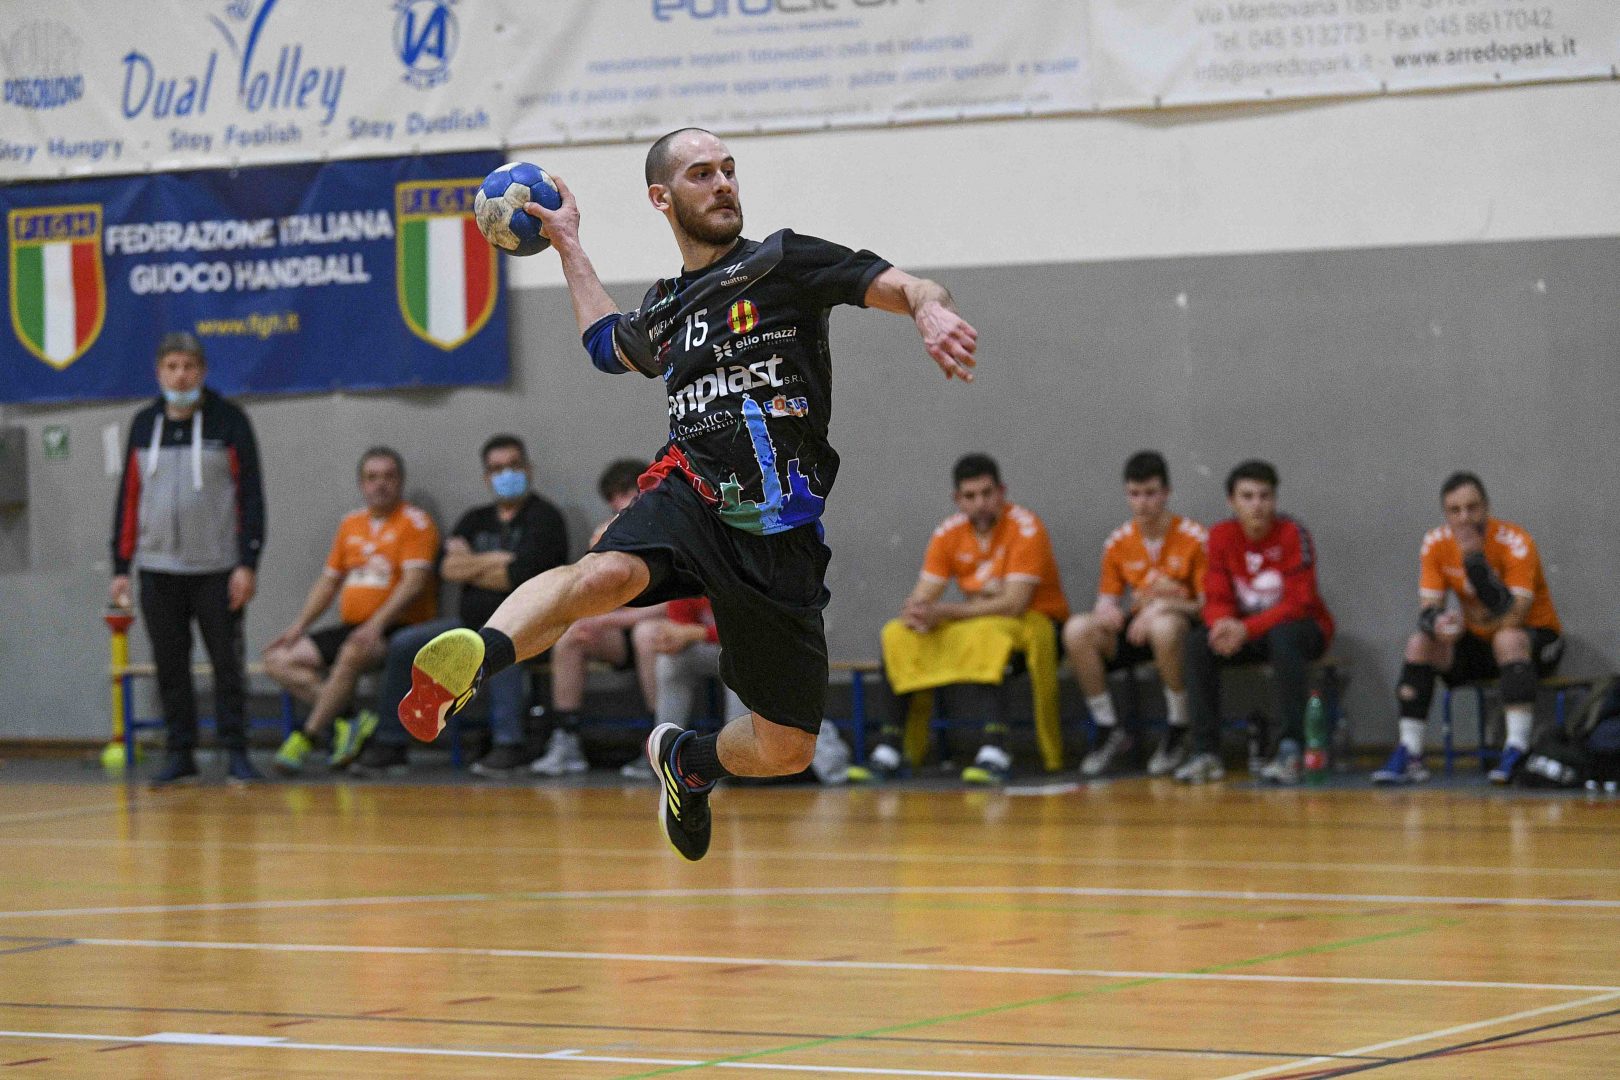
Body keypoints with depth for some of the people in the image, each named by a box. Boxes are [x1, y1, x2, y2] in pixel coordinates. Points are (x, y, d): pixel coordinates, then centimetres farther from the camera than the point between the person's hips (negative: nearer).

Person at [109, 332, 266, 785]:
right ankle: (180, 753, 12)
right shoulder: (143, 425, 9)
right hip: (157, 571, 3)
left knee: (227, 663, -1)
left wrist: (248, 563, -10)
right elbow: (128, 497, 11)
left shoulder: (229, 421, -1)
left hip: (217, 570, -3)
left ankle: (236, 753, 5)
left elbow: (250, 493, -4)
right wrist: (121, 567, 7)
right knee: (170, 666, 5)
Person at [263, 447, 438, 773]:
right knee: (278, 659, -8)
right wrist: (299, 626, 8)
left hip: (397, 628, -8)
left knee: (353, 653, -38)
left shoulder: (415, 522, -3)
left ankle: (307, 737, -28)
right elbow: (329, 581, 22)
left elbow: (414, 582, -15)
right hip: (351, 627, 8)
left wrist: (376, 624, -27)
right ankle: (348, 723, -21)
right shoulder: (351, 524, 18)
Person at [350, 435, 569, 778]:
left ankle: (510, 743, -39)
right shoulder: (476, 521, 19)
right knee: (403, 645, -6)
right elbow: (448, 568, 4)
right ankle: (390, 744, -2)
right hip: (473, 619, 7)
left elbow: (518, 576, -14)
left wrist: (470, 565, 0)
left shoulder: (544, 518, -2)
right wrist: (492, 560, -9)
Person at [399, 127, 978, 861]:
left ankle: (687, 760, 35)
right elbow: (610, 343, 44)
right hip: (687, 498, 1)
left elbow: (907, 288, -3)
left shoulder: (785, 262, 6)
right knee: (604, 575, -37)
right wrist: (568, 246, 43)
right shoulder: (662, 311, 19)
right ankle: (476, 657, -55)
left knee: (787, 753, 4)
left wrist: (930, 309, -27)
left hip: (779, 535, -1)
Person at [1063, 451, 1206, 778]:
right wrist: (1106, 609, -16)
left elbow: (1209, 604, -11)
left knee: (1164, 627, -42)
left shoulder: (1194, 538, -9)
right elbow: (1107, 600, 10)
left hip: (1182, 621, -5)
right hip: (1136, 628, 5)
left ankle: (1178, 735, -23)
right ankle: (1110, 732, -11)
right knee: (1077, 630, -23)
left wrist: (1164, 606, -26)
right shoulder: (1119, 542, 4)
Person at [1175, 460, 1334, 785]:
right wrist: (1223, 624, -30)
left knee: (1285, 637, -38)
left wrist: (1246, 630, -35)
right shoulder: (1221, 536, -4)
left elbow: (1298, 604, -22)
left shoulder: (1293, 535, -17)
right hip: (1245, 631, 4)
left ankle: (1290, 751, -38)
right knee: (1197, 642, -22)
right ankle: (1206, 752, -21)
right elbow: (1216, 599, -4)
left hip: (1297, 627, -4)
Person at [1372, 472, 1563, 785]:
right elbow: (1427, 608, -9)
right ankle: (1409, 754, -19)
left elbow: (1513, 619, -32)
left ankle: (1518, 749, -38)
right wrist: (1437, 623, -35)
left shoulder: (1515, 544, -22)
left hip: (1535, 637, -5)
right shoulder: (1436, 544, -6)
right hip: (1478, 642, 5)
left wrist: (1475, 559, -36)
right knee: (1419, 644, -18)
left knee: (1508, 639, -37)